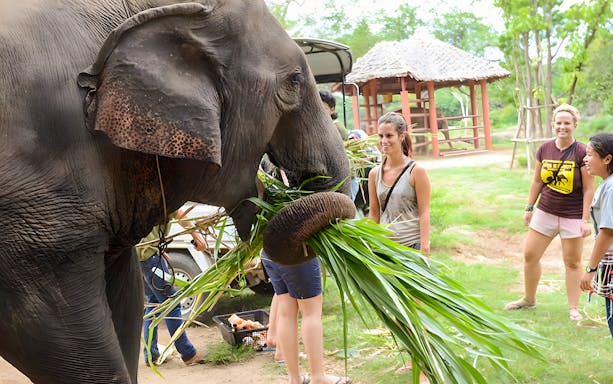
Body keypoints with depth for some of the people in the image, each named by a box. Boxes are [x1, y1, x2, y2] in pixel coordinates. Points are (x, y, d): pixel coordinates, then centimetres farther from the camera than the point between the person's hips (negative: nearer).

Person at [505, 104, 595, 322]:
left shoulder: (582, 153, -13)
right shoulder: (545, 149, 0)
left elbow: (589, 189, -12)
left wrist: (586, 220, -14)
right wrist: (529, 208, 12)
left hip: (572, 217, -4)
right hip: (545, 212, 5)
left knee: (572, 262, 5)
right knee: (530, 255, 10)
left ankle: (573, 309, 17)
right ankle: (528, 300, 29)